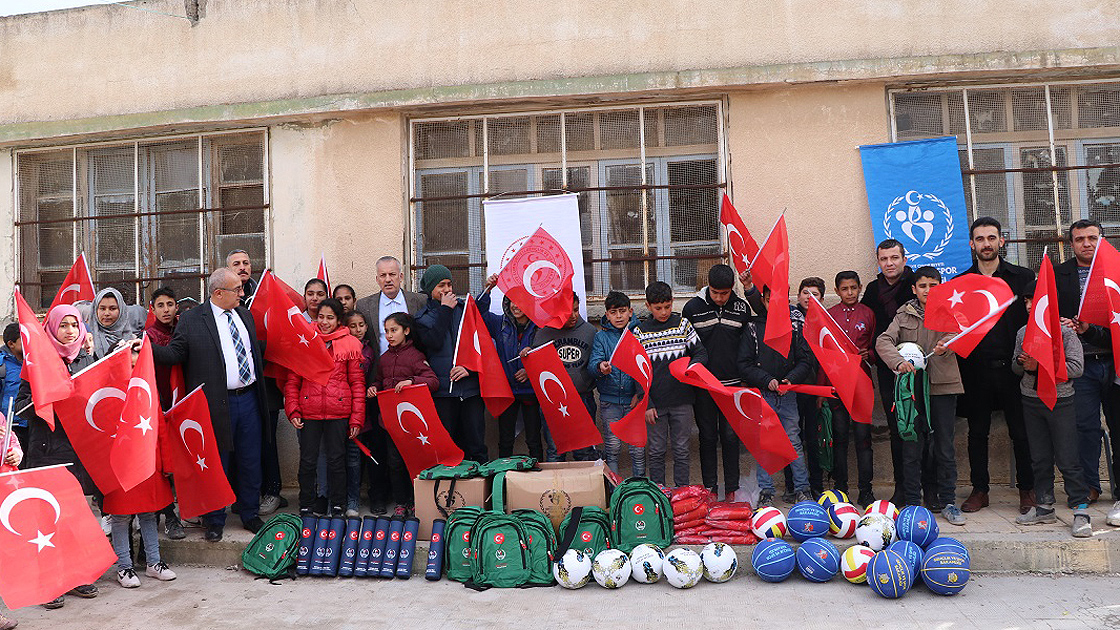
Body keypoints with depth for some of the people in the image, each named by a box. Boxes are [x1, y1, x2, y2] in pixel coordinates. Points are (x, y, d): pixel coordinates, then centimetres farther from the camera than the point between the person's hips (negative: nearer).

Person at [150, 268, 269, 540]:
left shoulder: (244, 314, 12)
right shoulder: (191, 319, -4)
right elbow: (175, 354, -6)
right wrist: (147, 347, -23)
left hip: (249, 399, 5)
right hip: (218, 404, -5)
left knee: (251, 462, 12)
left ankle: (250, 515, 28)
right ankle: (215, 521, 22)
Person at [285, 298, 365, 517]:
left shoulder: (350, 344, 2)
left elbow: (357, 382, 2)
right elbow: (292, 380, 6)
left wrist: (357, 417, -2)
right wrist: (293, 411, -3)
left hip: (338, 412, -1)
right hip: (309, 411, 1)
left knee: (336, 461, 8)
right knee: (307, 461, 8)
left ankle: (337, 507, 21)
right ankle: (306, 508, 22)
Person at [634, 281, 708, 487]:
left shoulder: (682, 324, 2)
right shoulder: (640, 332, 0)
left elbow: (701, 353, 5)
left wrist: (690, 368, -17)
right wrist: (646, 404, -6)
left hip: (682, 401, 1)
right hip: (655, 402, 0)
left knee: (681, 450, 9)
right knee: (656, 451, 7)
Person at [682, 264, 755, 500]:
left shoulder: (742, 307, 2)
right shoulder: (693, 307, -3)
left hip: (732, 384, 1)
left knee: (731, 437, 7)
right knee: (708, 437, 7)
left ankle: (732, 489, 16)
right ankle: (710, 487, 16)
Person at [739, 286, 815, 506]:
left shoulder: (795, 328, 7)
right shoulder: (753, 328, 3)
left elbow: (805, 360, 4)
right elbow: (744, 365, 0)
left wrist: (791, 379, -12)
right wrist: (767, 380, -12)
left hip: (788, 395, 1)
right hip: (762, 395, -1)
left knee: (794, 441, 3)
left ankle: (801, 488, 15)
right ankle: (766, 491, 11)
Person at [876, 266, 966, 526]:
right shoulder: (904, 315, 11)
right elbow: (883, 341, -3)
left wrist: (944, 346, -34)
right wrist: (899, 361, -22)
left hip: (942, 386, 0)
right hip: (911, 385, 0)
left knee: (944, 447, 4)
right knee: (911, 448, 3)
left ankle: (948, 502, 15)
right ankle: (912, 502, 11)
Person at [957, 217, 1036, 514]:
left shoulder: (1023, 277, 5)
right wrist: (962, 367, -9)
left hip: (1012, 367, -1)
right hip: (976, 369, 1)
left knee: (1021, 431, 6)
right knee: (977, 433, 8)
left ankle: (1027, 489, 18)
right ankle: (979, 490, 18)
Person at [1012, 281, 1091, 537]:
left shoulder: (1065, 331, -6)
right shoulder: (1023, 332, 9)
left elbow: (1076, 367, -13)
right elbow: (1016, 367, 17)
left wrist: (1040, 365, -19)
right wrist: (1022, 363, -7)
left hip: (1060, 402, -5)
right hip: (1031, 401, 5)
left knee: (1067, 459, -5)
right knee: (1039, 458, 11)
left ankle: (1081, 510, 1)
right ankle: (1044, 507, 20)